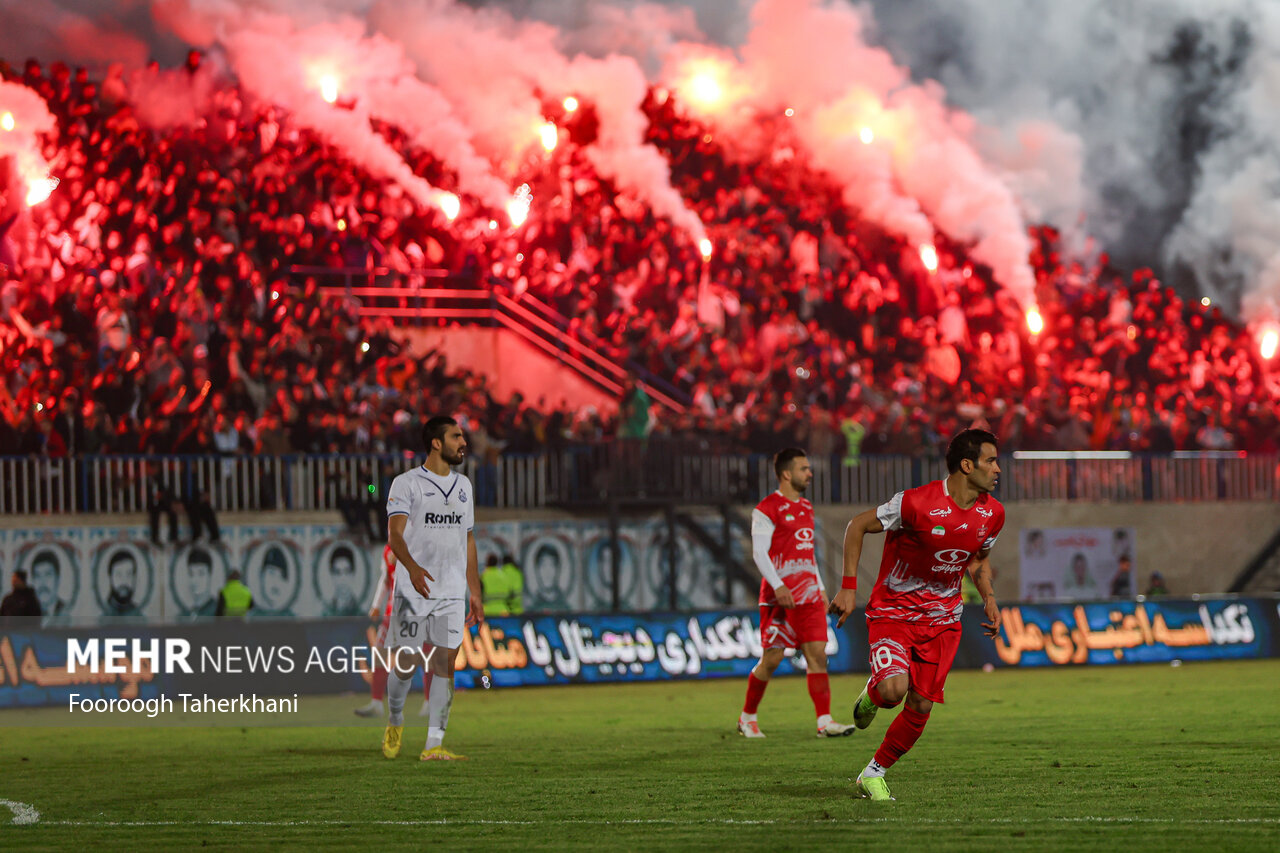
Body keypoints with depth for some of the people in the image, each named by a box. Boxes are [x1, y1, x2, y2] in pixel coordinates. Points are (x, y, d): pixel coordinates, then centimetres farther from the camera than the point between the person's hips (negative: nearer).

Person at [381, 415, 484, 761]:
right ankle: (395, 723, 26)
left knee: (445, 662, -5)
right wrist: (413, 568, -34)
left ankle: (434, 744, -6)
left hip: (452, 591, 4)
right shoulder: (406, 483, -3)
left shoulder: (463, 486, 16)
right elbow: (395, 534, -15)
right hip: (413, 588, -4)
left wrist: (474, 593, 17)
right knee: (406, 663, -2)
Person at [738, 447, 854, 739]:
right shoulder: (767, 509, -7)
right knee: (771, 660, -1)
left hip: (809, 595, 7)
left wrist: (820, 587, 19)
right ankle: (747, 717, 16)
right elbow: (759, 553, -13)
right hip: (780, 595, -7)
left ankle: (824, 721, -9)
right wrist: (778, 586, -23)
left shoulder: (806, 507, 17)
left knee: (818, 654, -4)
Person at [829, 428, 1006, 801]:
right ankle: (871, 694, 11)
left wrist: (988, 597, 1)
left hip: (942, 619, 5)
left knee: (920, 707, -2)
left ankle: (873, 775, 18)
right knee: (893, 690, -27)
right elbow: (858, 525, -11)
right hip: (892, 612, -5)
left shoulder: (992, 513, -2)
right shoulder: (917, 503, -22)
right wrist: (849, 587, -14)